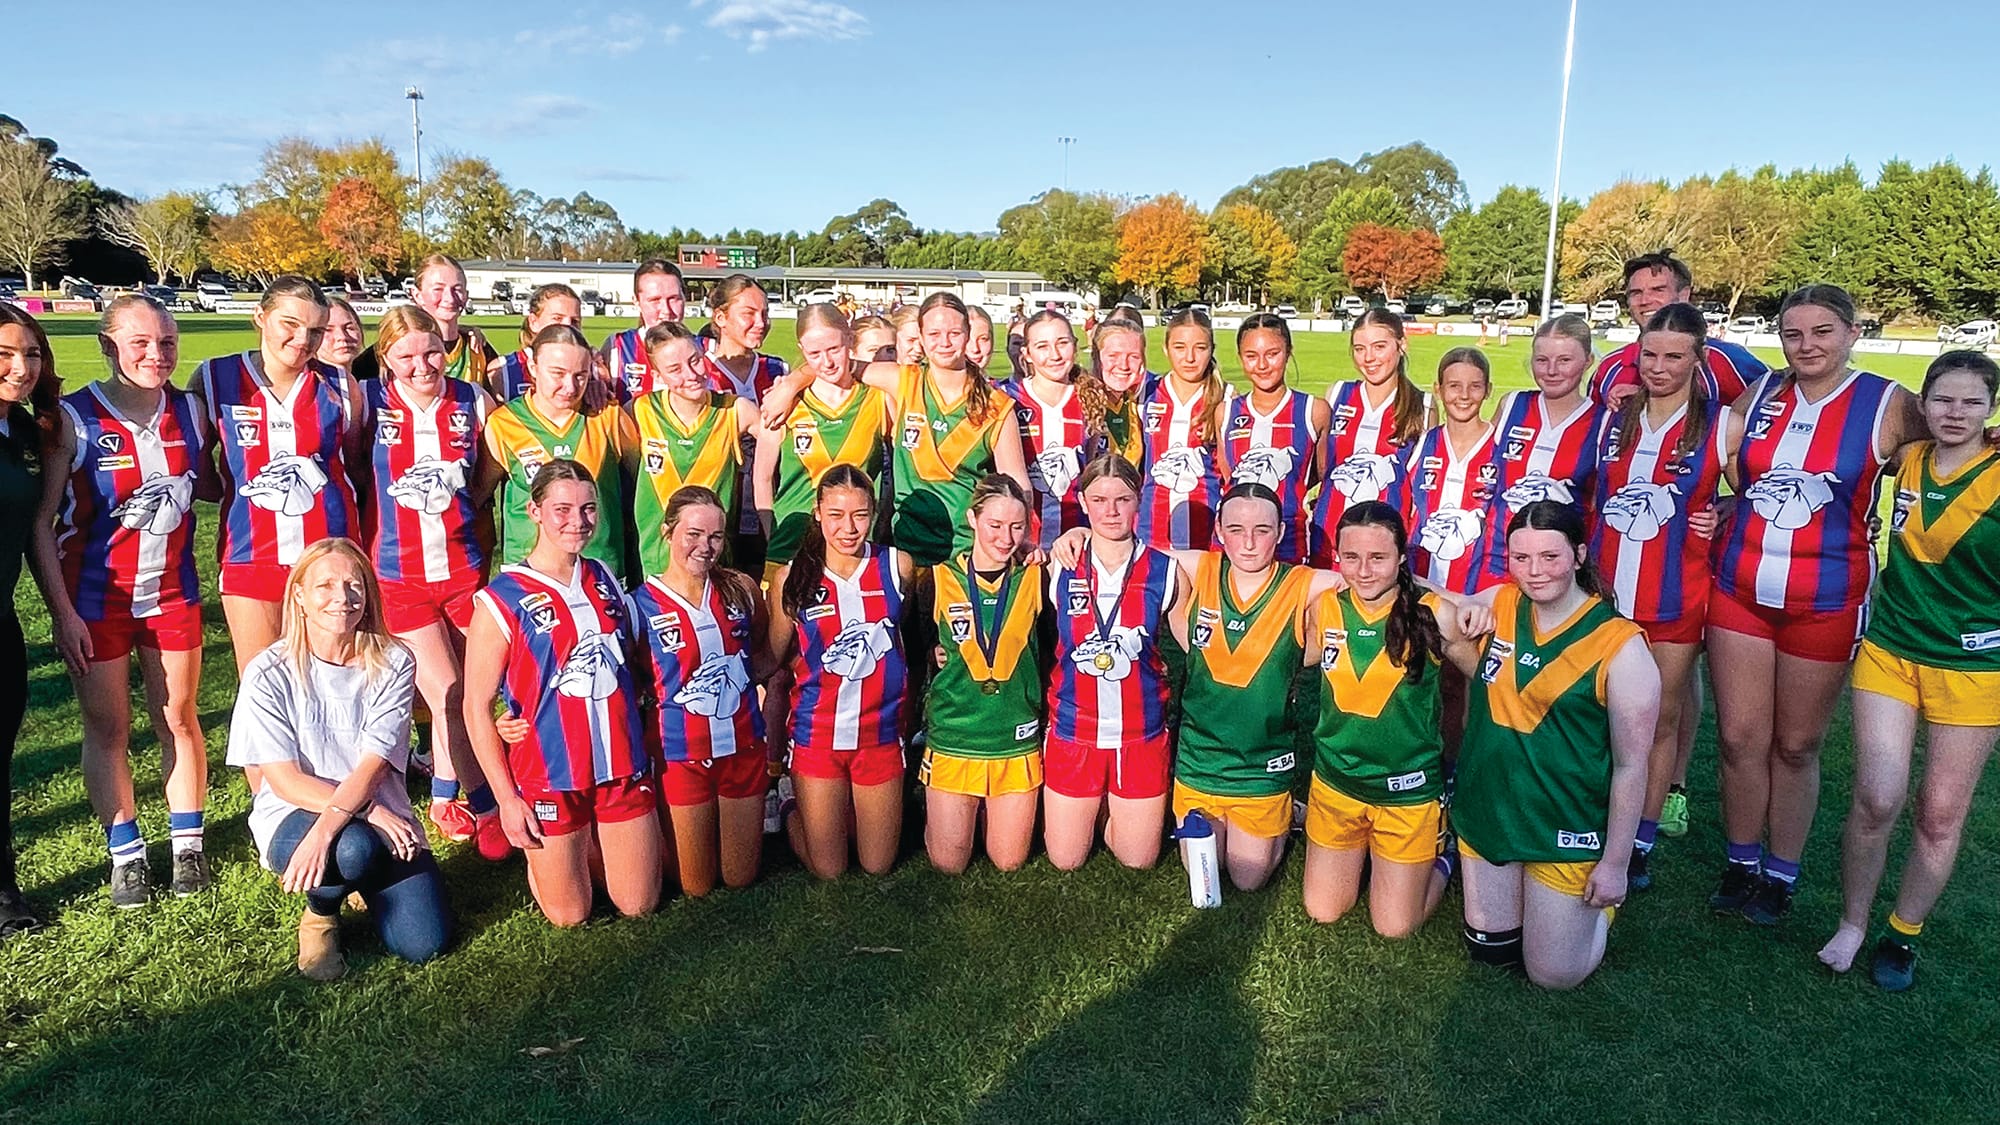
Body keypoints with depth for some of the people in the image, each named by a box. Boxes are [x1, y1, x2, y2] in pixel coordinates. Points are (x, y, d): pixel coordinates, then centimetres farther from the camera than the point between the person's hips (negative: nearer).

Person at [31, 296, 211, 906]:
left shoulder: (188, 410, -2)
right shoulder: (74, 418, -11)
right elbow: (42, 523, -9)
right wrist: (62, 611, -11)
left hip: (172, 591, 3)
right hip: (94, 598, -2)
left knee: (178, 719, 10)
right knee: (108, 730, 7)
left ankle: (188, 843, 24)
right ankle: (126, 854, 22)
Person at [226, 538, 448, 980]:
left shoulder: (393, 664, -7)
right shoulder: (269, 673, -9)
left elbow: (372, 766, -14)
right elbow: (285, 780, -12)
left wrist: (327, 826, -31)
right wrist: (367, 811, -25)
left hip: (380, 816, 2)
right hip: (293, 814, -2)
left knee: (425, 943, -13)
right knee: (354, 847, -38)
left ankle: (366, 887, 21)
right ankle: (320, 914, 0)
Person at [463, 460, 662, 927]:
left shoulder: (605, 580, 5)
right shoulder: (502, 600, -11)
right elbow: (476, 706, -9)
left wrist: (640, 750, 10)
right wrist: (506, 797, -10)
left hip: (623, 766, 4)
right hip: (550, 775, -4)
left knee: (639, 905, 10)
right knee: (570, 915, 8)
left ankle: (590, 850, 36)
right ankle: (540, 856, 35)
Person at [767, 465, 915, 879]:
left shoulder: (897, 566, -6)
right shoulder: (791, 577, -8)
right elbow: (775, 659, 3)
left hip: (881, 732, 1)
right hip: (817, 733, -1)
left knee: (878, 866, 13)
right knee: (828, 869, 10)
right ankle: (795, 812, 39)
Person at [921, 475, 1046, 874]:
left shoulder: (1035, 577, -3)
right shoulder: (941, 578, -5)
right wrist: (938, 654, -7)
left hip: (1017, 740, 1)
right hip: (954, 737, -1)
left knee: (1009, 862, 11)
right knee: (948, 864, 7)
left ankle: (988, 810, 42)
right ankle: (933, 808, 38)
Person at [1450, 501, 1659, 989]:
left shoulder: (1620, 645, -17)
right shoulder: (1498, 605, -4)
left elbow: (1630, 765, -13)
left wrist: (1615, 864, -11)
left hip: (1566, 832, -4)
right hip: (1485, 815, 4)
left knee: (1553, 975, 6)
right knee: (1488, 949, 16)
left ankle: (1598, 904, 33)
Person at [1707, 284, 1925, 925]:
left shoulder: (1889, 405, -6)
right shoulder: (1759, 395, 3)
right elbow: (1721, 468, 17)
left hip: (1826, 601, -2)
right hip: (1740, 589, 3)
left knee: (1796, 745, 9)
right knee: (1740, 737, 6)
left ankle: (1781, 875, 26)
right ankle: (1741, 865, 24)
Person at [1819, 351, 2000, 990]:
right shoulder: (1908, 459, 0)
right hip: (1890, 650, 2)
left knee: (1941, 813, 8)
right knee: (1876, 799, -4)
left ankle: (1904, 936, 27)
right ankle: (1851, 926, 17)